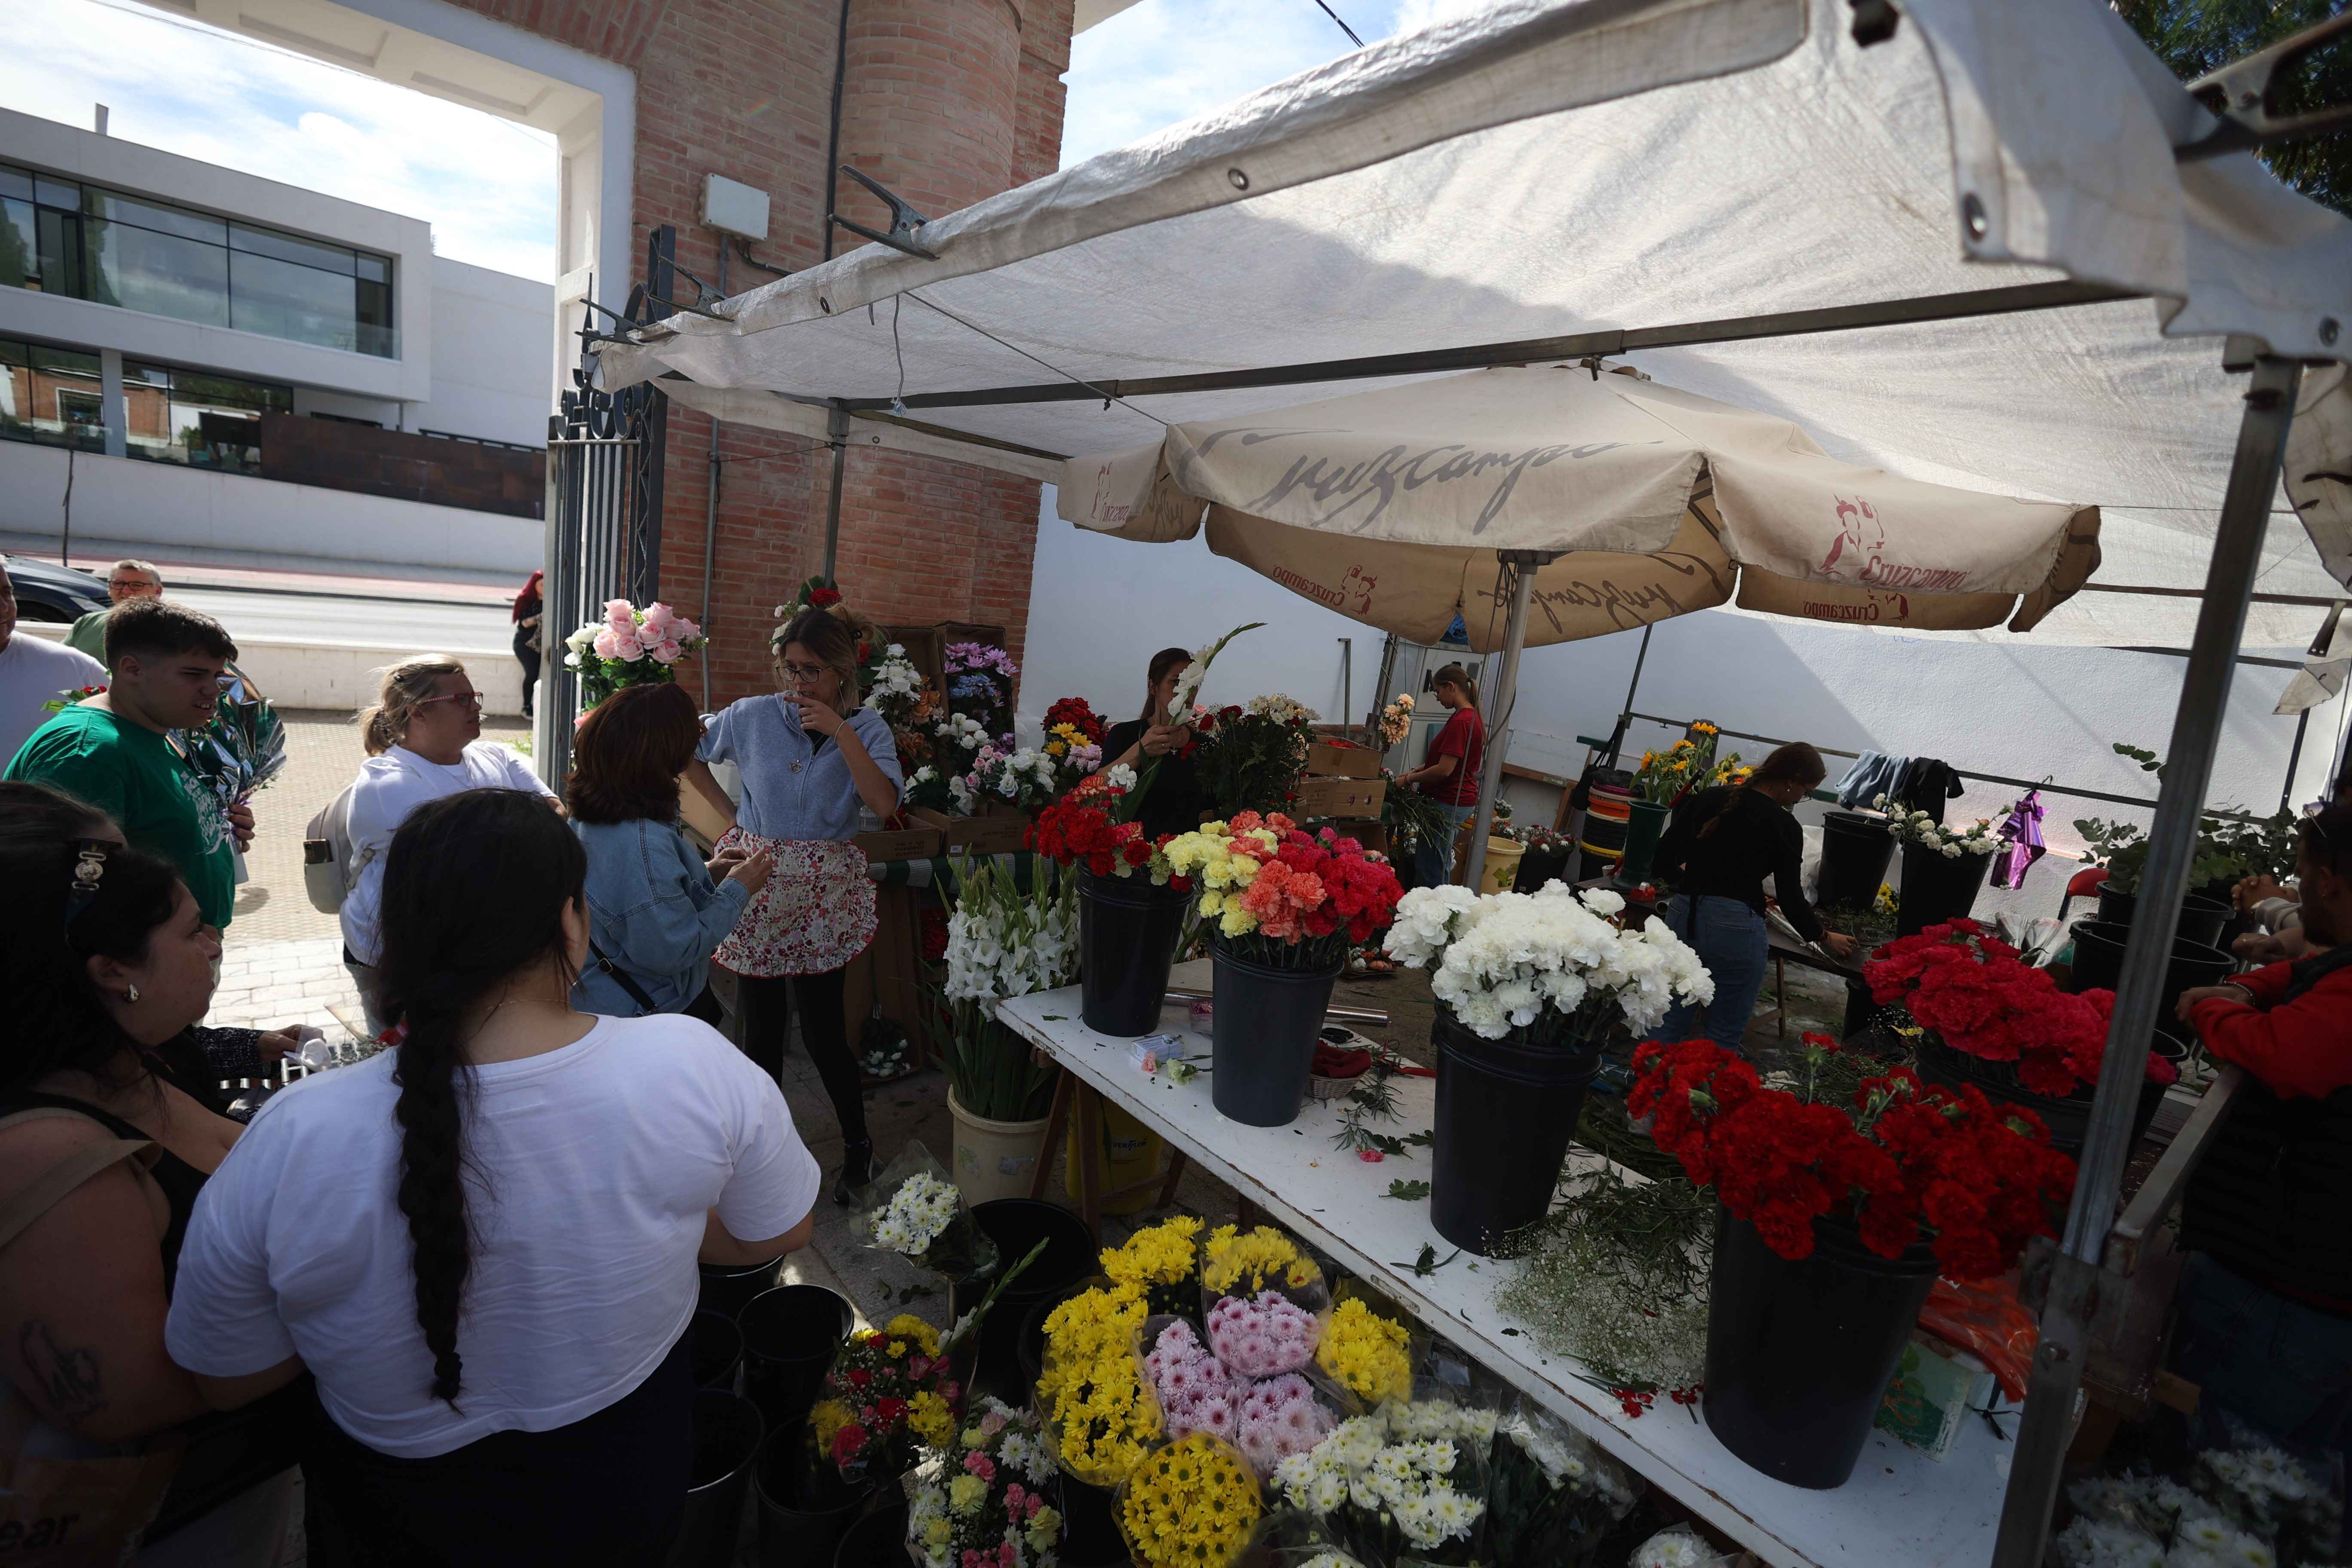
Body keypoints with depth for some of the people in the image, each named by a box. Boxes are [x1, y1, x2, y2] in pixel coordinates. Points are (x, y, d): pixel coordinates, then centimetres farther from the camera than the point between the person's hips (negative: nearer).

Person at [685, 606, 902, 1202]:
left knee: (823, 1024, 2)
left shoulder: (866, 728, -4)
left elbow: (884, 804, -20)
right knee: (759, 1024, 8)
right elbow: (687, 754, 14)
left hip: (825, 891, -1)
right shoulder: (753, 717, -2)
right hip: (757, 883, 1)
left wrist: (840, 730, -22)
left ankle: (857, 1143, 23)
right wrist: (728, 814, 4)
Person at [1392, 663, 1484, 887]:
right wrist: (1415, 771, 11)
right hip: (1460, 800, 10)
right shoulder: (1470, 717, 11)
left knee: (1429, 869, -2)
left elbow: (1445, 769, -23)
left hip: (1449, 804, -10)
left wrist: (1408, 780, -10)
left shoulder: (1460, 722, -22)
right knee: (1440, 866, 19)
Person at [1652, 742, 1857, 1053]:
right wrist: (1825, 937, 17)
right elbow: (1791, 898, 0)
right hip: (1735, 927, -4)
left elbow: (1663, 858, 6)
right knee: (1724, 1038, 11)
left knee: (1670, 1026, 15)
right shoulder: (1784, 826, -5)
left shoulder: (1707, 798, 6)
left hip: (1683, 915, 4)